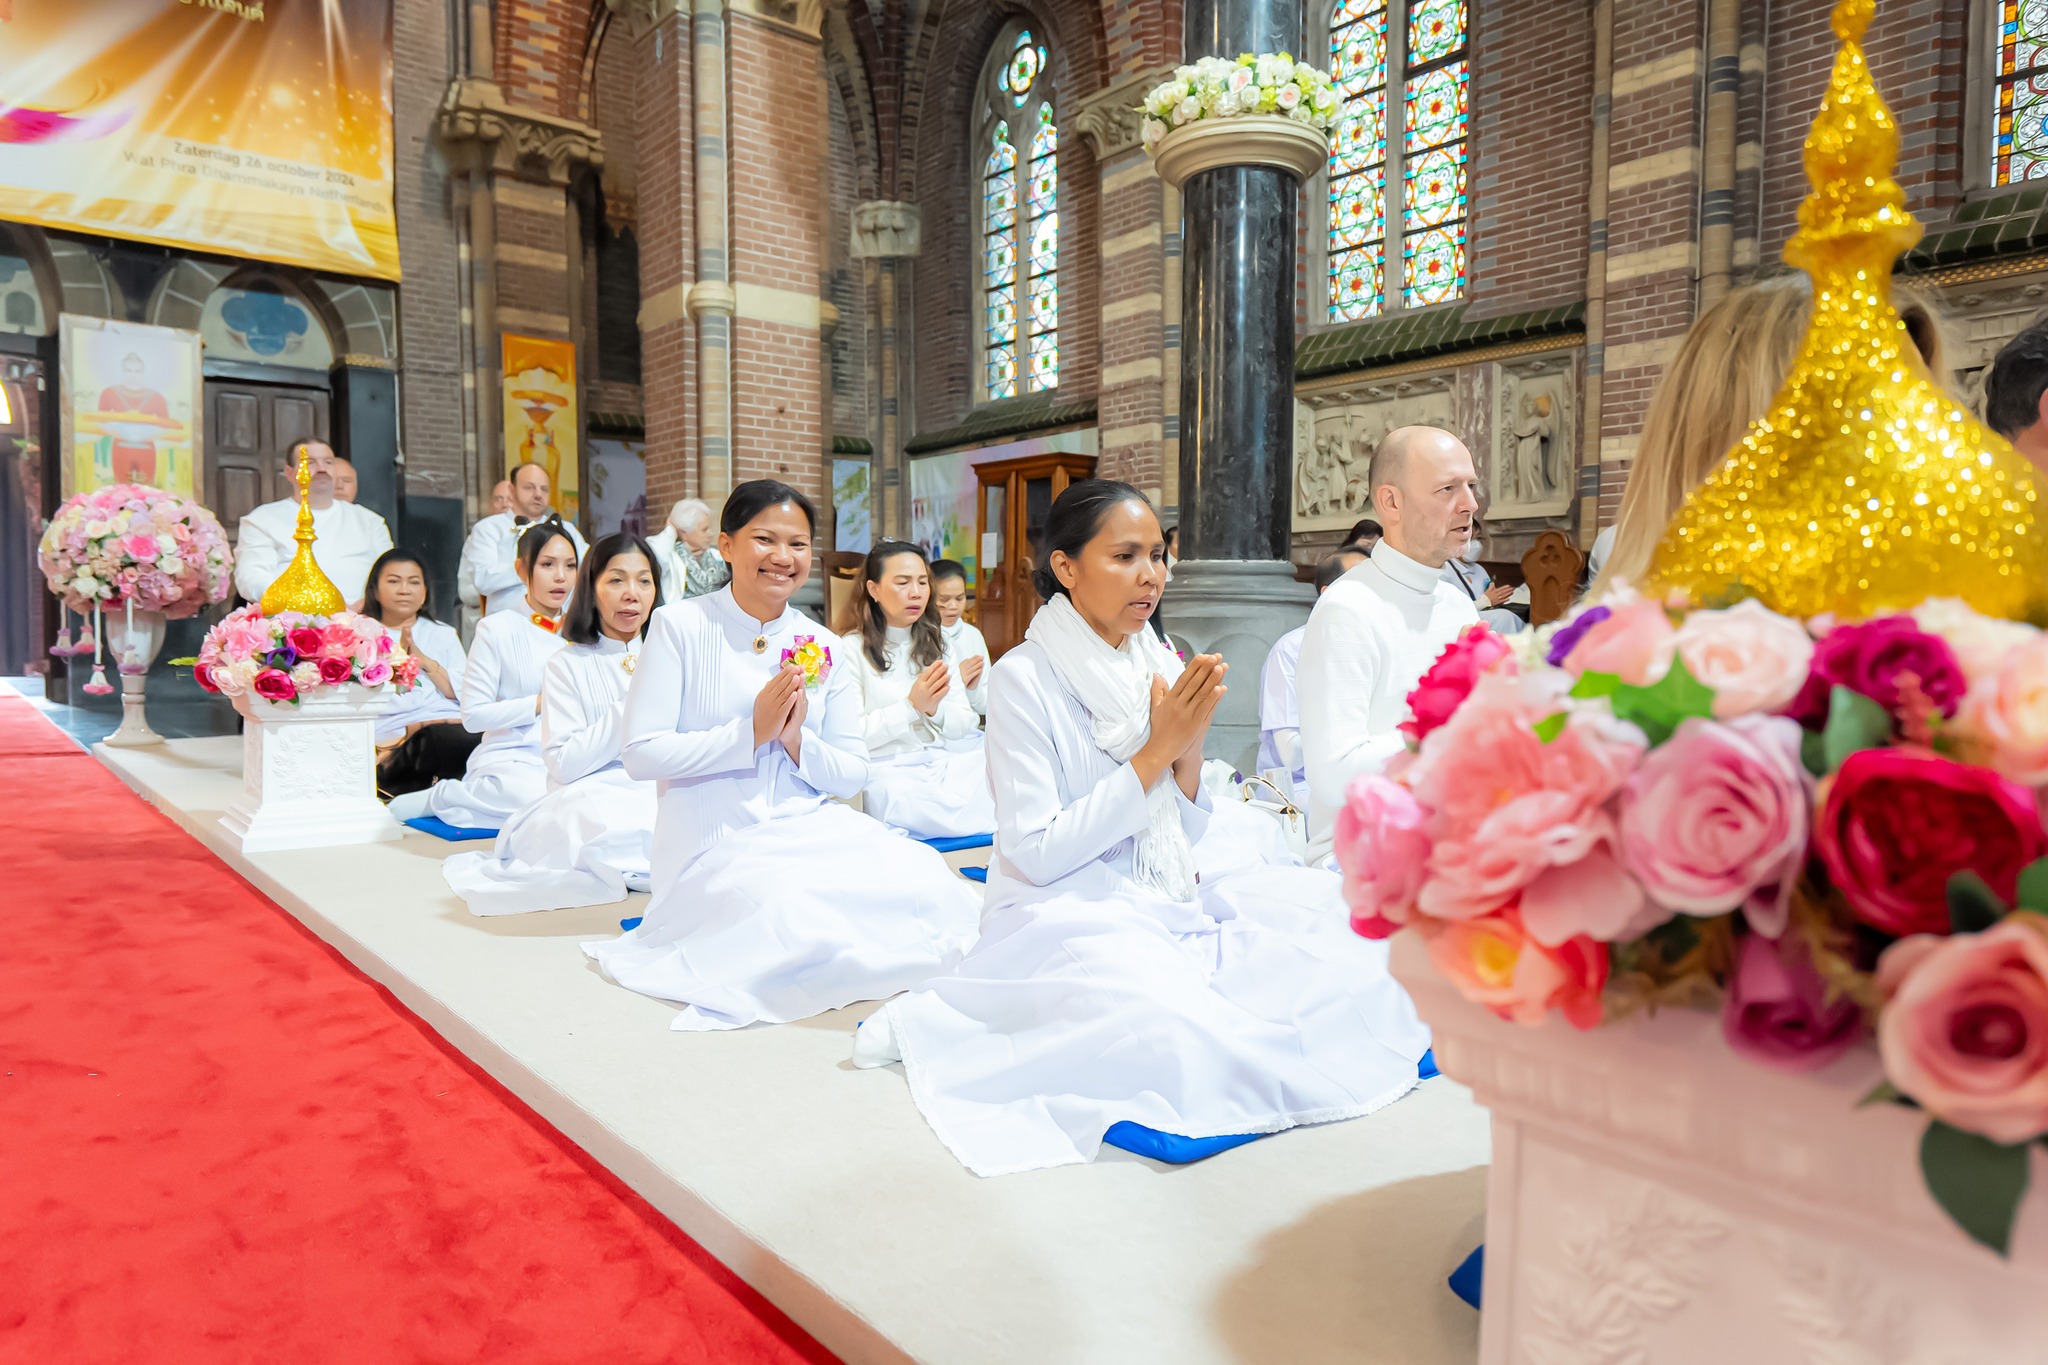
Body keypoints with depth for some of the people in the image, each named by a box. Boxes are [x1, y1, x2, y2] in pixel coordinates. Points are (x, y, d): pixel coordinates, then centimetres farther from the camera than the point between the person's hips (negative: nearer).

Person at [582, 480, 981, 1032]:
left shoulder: (823, 649, 8)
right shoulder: (680, 626, -2)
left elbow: (853, 773, 8)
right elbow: (642, 754, -8)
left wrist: (796, 741, -12)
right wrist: (751, 732, -16)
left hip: (812, 830, 4)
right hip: (716, 843, -4)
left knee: (928, 885, -22)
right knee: (799, 919, -35)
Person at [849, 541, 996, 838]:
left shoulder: (934, 646, 15)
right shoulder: (853, 650, -3)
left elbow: (967, 723, 10)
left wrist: (934, 709, -11)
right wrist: (912, 705, -17)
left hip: (946, 765, 6)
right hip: (890, 772, -6)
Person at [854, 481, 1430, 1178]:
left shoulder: (1163, 667, 8)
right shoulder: (1022, 678, -11)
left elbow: (1185, 836, 12)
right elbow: (1037, 854, -16)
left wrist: (1192, 746, -8)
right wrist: (1155, 752, -17)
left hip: (1172, 905, 7)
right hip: (1067, 913, -7)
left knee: (1344, 910, -8)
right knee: (1169, 1035, -34)